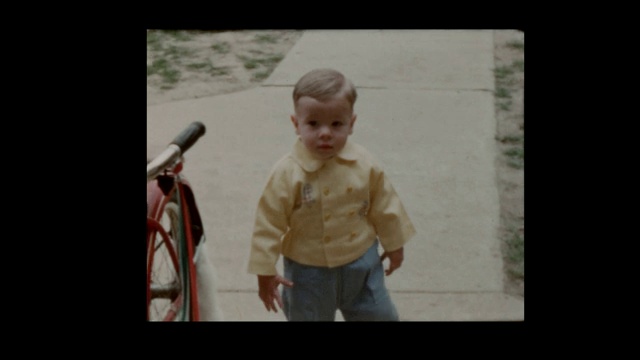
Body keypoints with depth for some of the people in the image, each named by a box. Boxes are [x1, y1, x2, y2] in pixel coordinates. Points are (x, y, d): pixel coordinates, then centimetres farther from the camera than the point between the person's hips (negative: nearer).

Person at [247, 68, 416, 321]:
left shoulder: (365, 165, -11)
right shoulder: (287, 174, -22)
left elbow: (384, 206, 3)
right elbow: (269, 224, -15)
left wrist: (394, 244, 14)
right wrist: (266, 271, -12)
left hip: (362, 264, 3)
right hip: (309, 272, -3)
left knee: (380, 316, 18)